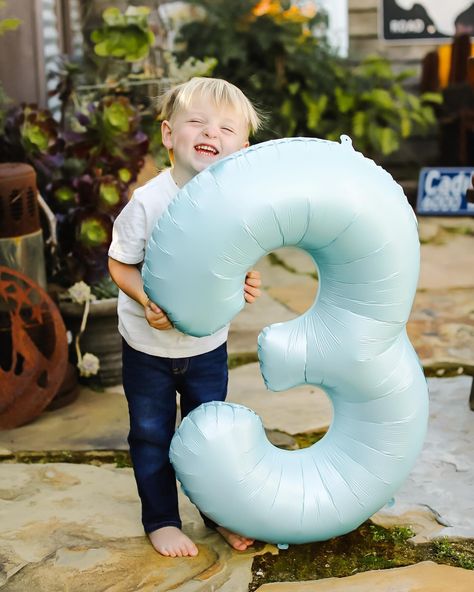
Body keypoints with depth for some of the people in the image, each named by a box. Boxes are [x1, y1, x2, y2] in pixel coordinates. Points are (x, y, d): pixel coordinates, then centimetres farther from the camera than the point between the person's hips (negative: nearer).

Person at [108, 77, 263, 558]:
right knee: (152, 435, 12)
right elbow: (120, 263, -13)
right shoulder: (148, 202, -21)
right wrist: (147, 301, -29)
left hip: (208, 344, 3)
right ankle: (160, 519, 31)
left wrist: (244, 282, -18)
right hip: (149, 344, -2)